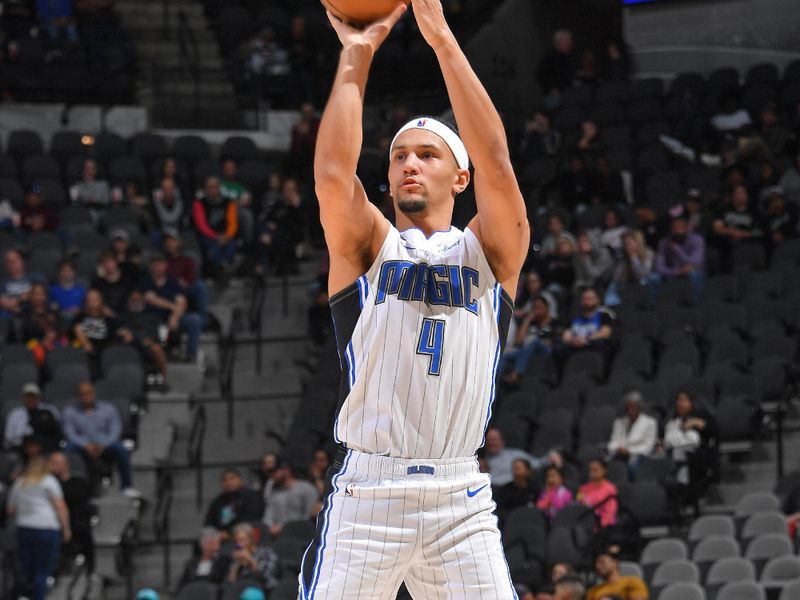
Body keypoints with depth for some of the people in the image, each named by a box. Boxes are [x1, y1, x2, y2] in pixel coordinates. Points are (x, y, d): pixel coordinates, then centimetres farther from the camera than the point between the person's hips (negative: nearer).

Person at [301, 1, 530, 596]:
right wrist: (356, 58, -6)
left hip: (460, 502, 1)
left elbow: (495, 163, -6)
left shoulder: (491, 253, 11)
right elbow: (333, 174, -9)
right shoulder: (367, 247, 11)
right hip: (365, 494, -1)